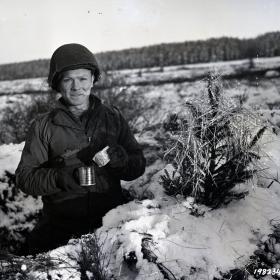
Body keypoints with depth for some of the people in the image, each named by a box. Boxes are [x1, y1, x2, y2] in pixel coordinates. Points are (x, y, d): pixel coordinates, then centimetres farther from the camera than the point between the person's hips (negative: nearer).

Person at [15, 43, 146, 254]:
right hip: (60, 223, -1)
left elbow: (139, 165, 10)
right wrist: (59, 178, -18)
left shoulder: (112, 118, 9)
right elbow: (25, 177, 2)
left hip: (111, 217, 2)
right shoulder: (44, 126, 5)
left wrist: (120, 159, -13)